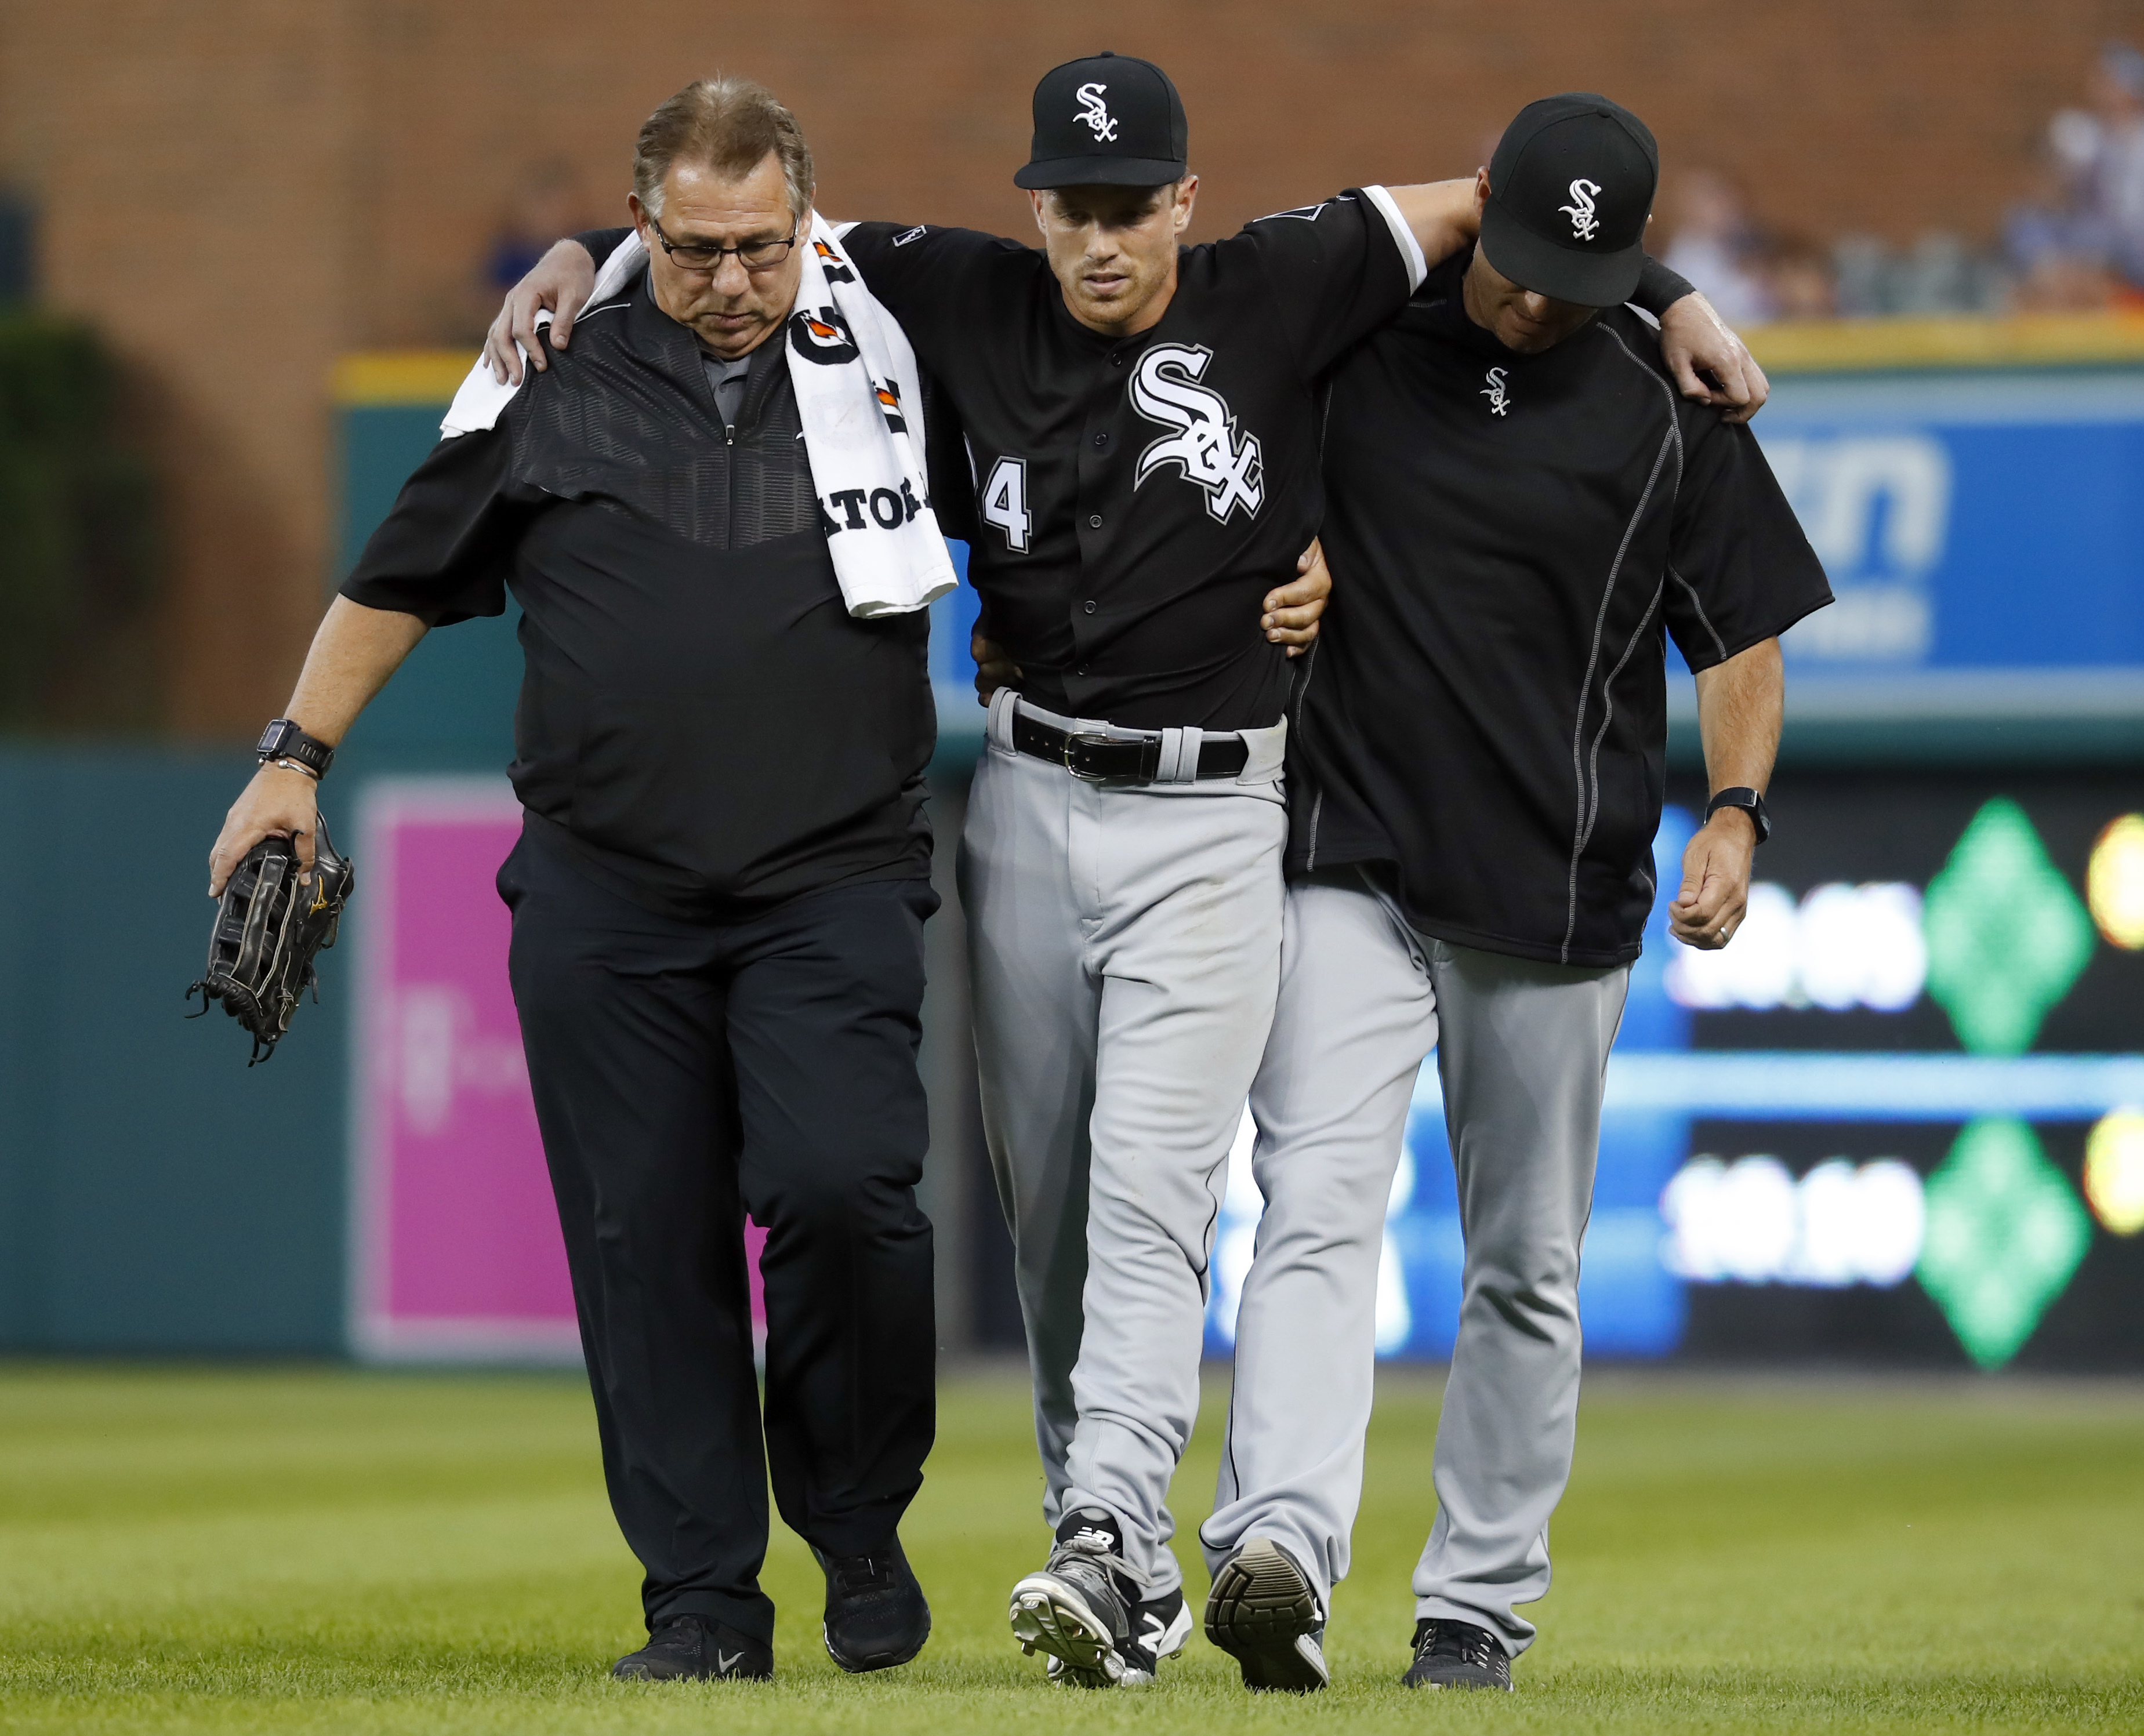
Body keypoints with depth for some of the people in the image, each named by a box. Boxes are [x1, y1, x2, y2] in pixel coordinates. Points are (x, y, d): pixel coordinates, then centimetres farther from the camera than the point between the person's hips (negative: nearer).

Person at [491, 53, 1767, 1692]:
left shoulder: (1277, 293, -4)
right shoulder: (972, 298, 2)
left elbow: (1489, 200, 4)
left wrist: (1672, 297, -1)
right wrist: (584, 253, -2)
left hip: (1210, 827, -4)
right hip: (1029, 805, 4)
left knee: (1151, 1202, -15)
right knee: (1049, 1206, 7)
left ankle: (1106, 1544, -25)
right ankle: (1132, 1582, 16)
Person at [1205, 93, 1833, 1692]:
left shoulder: (1667, 407, 1)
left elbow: (1740, 632, 7)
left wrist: (1735, 811, -9)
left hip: (1560, 898, 1)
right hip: (1350, 869, -1)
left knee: (1527, 1268, 8)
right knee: (1316, 1210, -18)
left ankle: (1480, 1600, 18)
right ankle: (1281, 1544, -31)